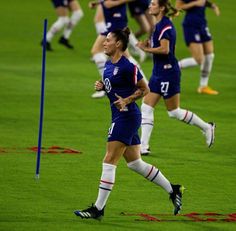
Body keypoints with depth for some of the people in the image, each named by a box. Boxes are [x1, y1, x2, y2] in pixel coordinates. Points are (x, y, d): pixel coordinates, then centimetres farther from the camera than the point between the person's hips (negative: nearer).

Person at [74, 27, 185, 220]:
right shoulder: (109, 64, 11)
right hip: (120, 117, 10)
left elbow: (144, 89, -10)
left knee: (109, 162, -9)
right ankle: (173, 190, 25)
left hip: (126, 116, -10)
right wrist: (102, 86, 4)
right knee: (135, 163, 15)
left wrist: (126, 100, -21)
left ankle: (98, 208, -6)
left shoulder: (127, 66, -16)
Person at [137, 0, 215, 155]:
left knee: (174, 112, 1)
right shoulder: (160, 24, 13)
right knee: (146, 107, 4)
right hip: (159, 72, 10)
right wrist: (149, 46, 4)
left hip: (168, 72, -10)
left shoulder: (164, 25, -18)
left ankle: (206, 127, 17)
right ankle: (144, 147, 4)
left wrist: (147, 49, -15)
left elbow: (165, 49, -25)